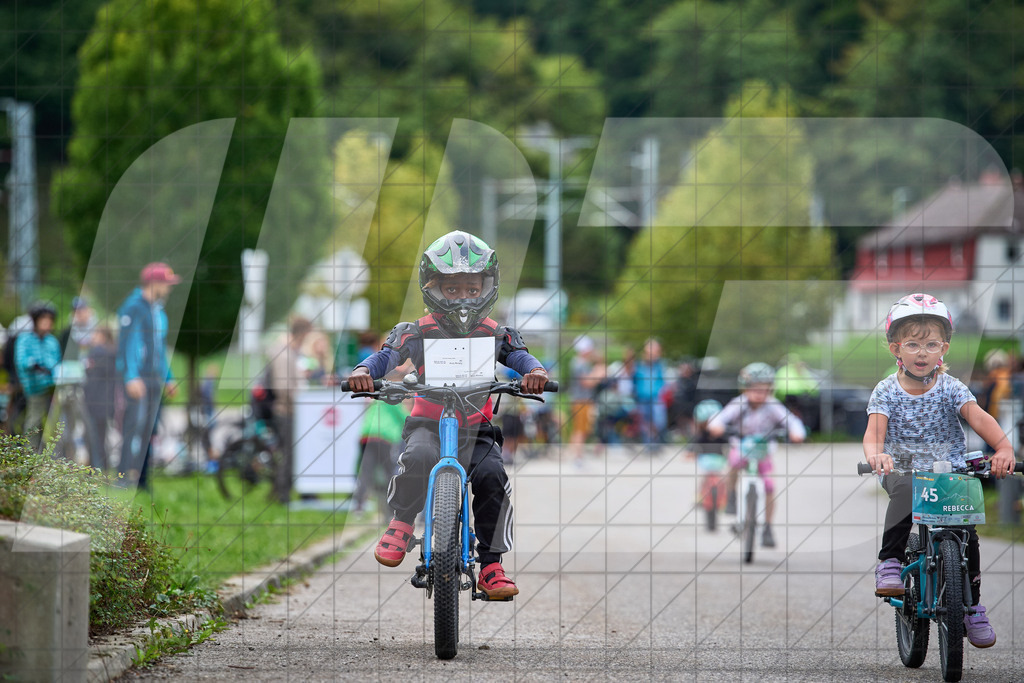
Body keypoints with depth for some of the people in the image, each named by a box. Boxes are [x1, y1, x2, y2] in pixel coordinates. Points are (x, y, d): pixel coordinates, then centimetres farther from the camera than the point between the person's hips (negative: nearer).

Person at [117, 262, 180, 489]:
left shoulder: (159, 312, 21)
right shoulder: (133, 308, -6)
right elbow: (126, 343, -13)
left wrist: (167, 379, 24)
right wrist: (131, 377, -21)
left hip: (155, 379, 9)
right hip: (136, 379, -9)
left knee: (149, 429, 4)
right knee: (136, 425, -16)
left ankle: (142, 480, 5)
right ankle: (127, 476, -19)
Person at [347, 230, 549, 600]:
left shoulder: (494, 335, 7)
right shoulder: (418, 333, 3)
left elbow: (519, 356, -4)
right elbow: (387, 356, -6)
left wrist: (535, 371, -28)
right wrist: (364, 371, -29)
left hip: (475, 430, 1)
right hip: (428, 425, -1)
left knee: (491, 476, -28)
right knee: (418, 459, -37)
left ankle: (491, 565, -17)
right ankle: (401, 522, -9)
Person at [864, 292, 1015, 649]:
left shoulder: (951, 388, -2)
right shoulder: (886, 391, -4)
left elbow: (978, 418, -16)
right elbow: (874, 430, -18)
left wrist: (1004, 448, -35)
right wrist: (875, 454, -42)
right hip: (903, 469, -1)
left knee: (966, 527, -14)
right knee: (905, 491, -37)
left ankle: (972, 603, 5)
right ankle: (890, 561, -27)